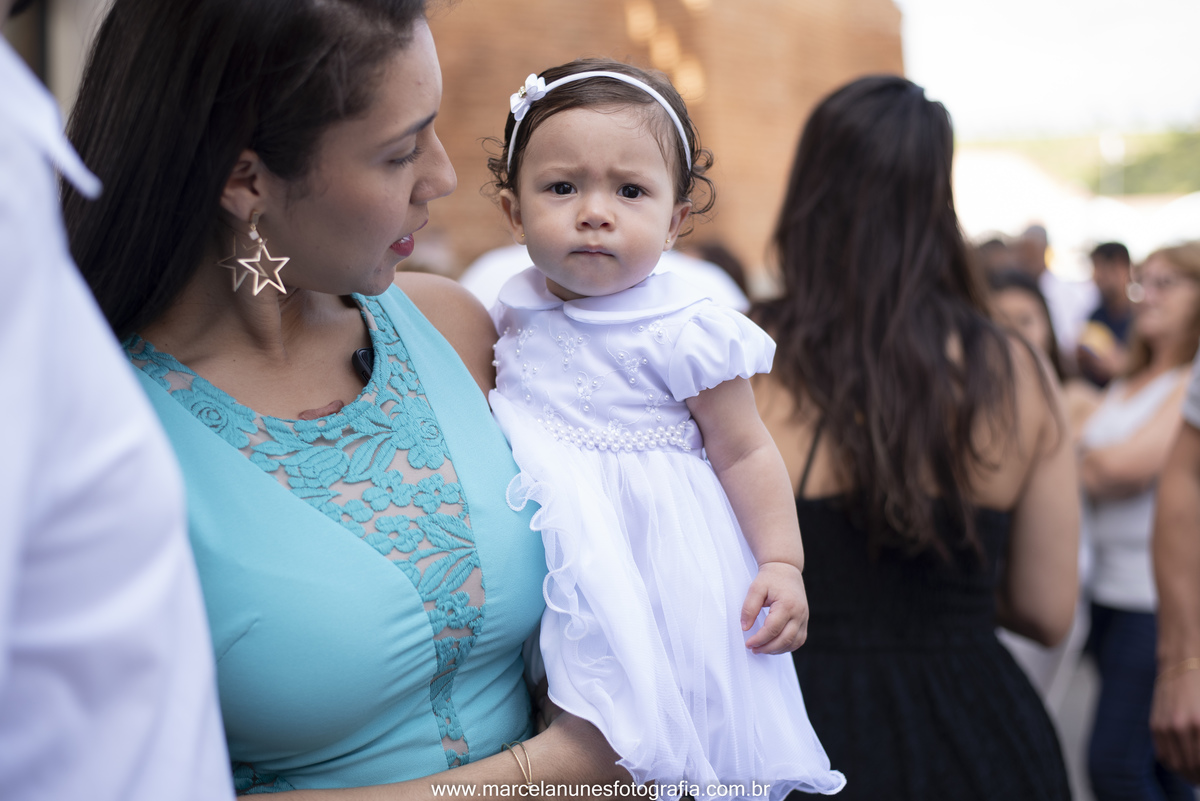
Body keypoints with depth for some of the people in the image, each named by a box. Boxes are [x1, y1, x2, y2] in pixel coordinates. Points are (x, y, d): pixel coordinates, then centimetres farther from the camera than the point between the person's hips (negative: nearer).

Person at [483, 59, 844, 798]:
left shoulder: (682, 331, -15)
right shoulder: (515, 311, 2)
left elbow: (745, 453, -10)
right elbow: (483, 422, 19)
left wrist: (782, 565, -16)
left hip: (659, 565, -5)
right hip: (561, 565, 5)